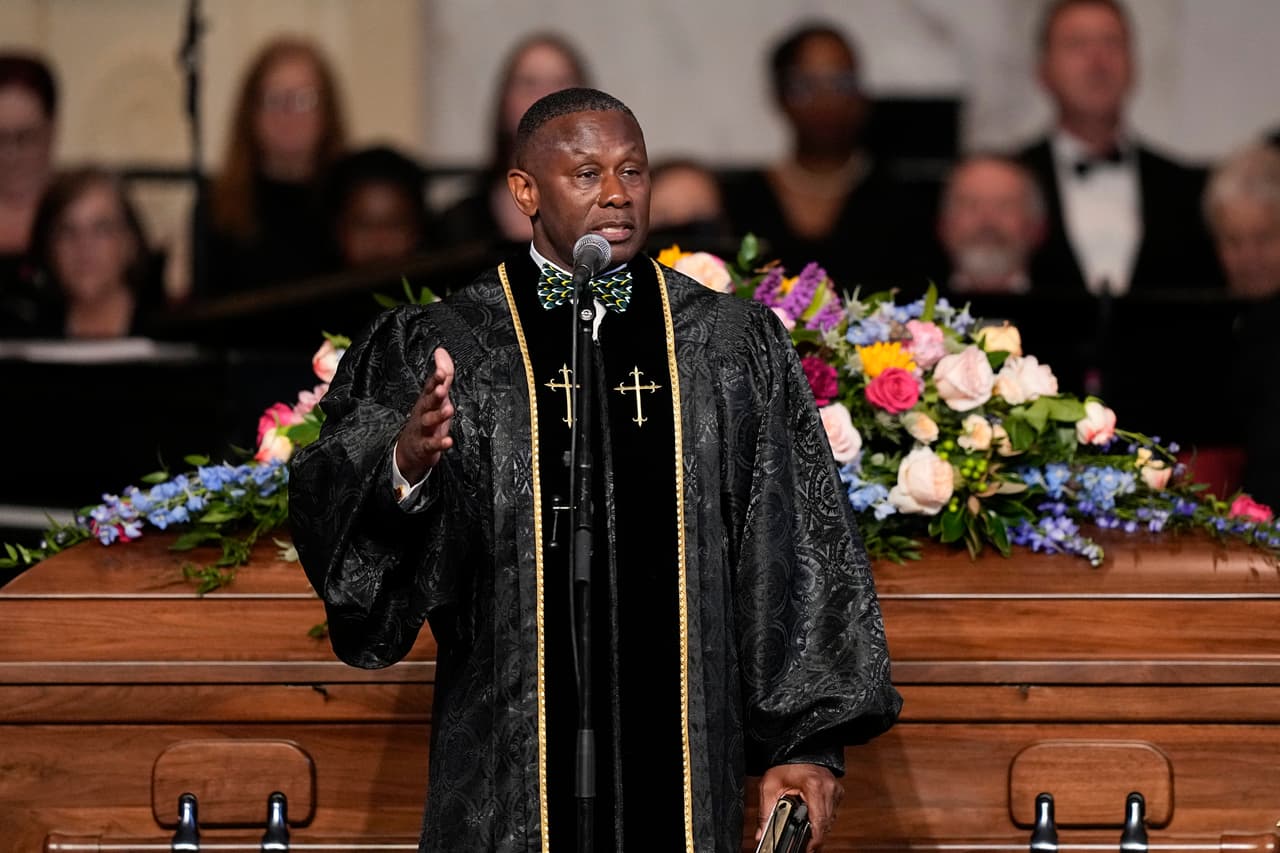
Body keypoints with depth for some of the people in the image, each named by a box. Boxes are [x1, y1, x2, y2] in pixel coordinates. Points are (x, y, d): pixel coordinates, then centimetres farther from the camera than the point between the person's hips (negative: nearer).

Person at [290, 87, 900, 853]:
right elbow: (335, 513, -9)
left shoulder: (734, 348, 7)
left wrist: (811, 741, -1)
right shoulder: (439, 351, 2)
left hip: (679, 753, 1)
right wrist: (404, 468, -32)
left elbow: (794, 554, 6)